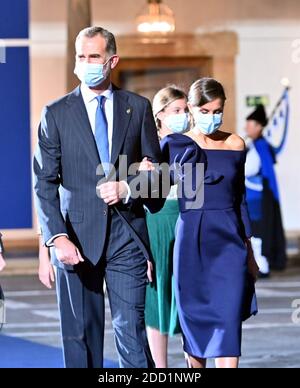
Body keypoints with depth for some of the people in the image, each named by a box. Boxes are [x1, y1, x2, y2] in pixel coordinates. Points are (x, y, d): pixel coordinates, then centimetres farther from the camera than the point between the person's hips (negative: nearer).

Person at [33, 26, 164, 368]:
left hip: (126, 235, 0)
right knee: (80, 335, 5)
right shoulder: (56, 114, 3)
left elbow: (156, 170, 11)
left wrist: (128, 188, -10)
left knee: (131, 329, -5)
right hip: (78, 239, 0)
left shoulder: (138, 108, 8)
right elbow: (44, 184, -1)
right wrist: (57, 237, -13)